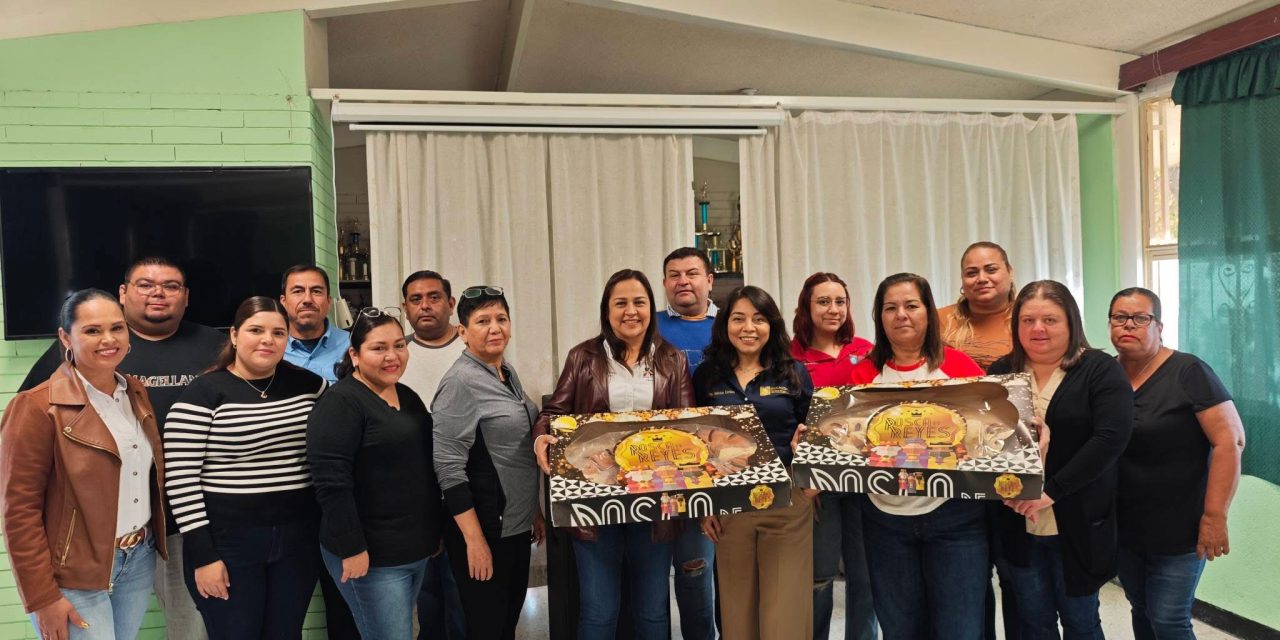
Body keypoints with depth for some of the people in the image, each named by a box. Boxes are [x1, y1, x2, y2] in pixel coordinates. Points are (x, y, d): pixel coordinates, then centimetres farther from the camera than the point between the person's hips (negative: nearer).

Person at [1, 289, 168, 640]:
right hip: (73, 576, -6)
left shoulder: (137, 393, 5)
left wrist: (155, 541, 9)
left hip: (140, 560, 6)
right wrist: (42, 597, -14)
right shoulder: (38, 407, -14)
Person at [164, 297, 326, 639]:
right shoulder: (203, 393, -7)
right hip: (227, 543, -3)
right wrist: (203, 555, -12)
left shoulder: (308, 385, 4)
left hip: (297, 540, 4)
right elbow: (180, 479, -10)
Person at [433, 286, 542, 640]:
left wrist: (535, 511, 17)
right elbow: (448, 466, -20)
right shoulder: (460, 382, -16)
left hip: (517, 524, 8)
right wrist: (475, 539, -21)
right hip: (483, 527, -8)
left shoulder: (508, 373, 8)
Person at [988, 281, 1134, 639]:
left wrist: (1052, 491, -21)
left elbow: (1112, 437, -17)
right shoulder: (1002, 372, 6)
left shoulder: (1100, 370, -5)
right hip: (1018, 525, 3)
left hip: (1078, 525, -3)